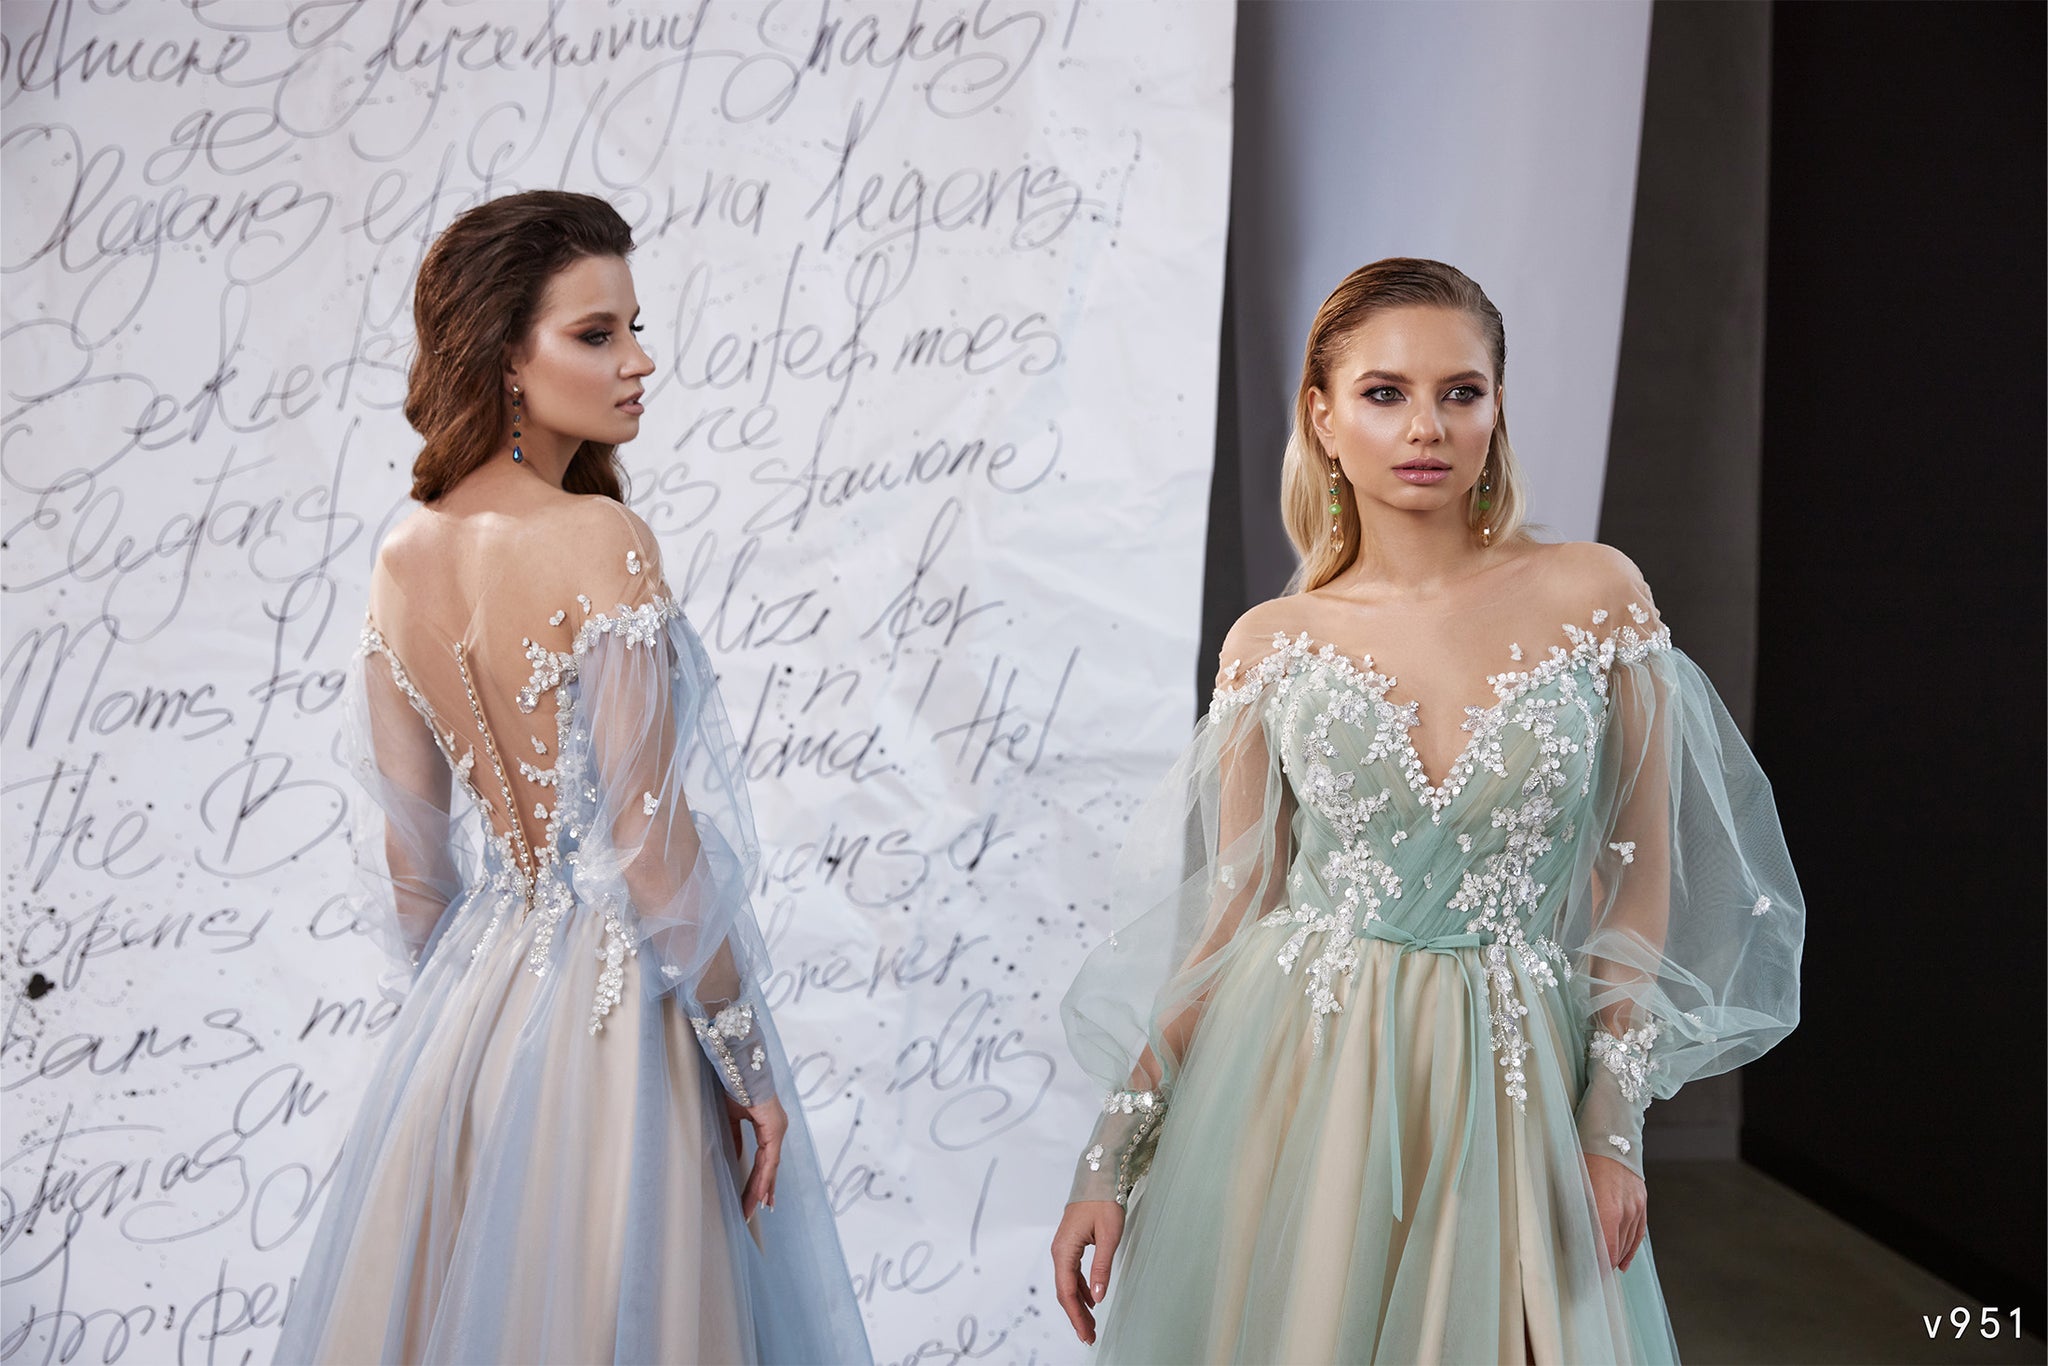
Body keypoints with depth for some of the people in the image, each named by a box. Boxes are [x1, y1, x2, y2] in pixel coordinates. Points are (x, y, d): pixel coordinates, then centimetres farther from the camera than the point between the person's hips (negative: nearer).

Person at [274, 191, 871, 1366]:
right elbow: (651, 839, -20)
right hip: (621, 1008, -7)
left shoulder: (403, 561, 1)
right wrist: (743, 1055, -10)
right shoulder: (600, 540, -19)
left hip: (478, 994, 7)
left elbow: (410, 854, 6)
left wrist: (468, 1005, 19)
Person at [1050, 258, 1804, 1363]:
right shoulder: (1273, 645, 0)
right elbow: (1229, 910, 2)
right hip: (1297, 1084, 1)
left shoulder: (1596, 596, -2)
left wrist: (1615, 1128, -3)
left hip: (1506, 1096, 0)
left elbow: (1639, 879, 2)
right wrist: (1112, 1157, -1)